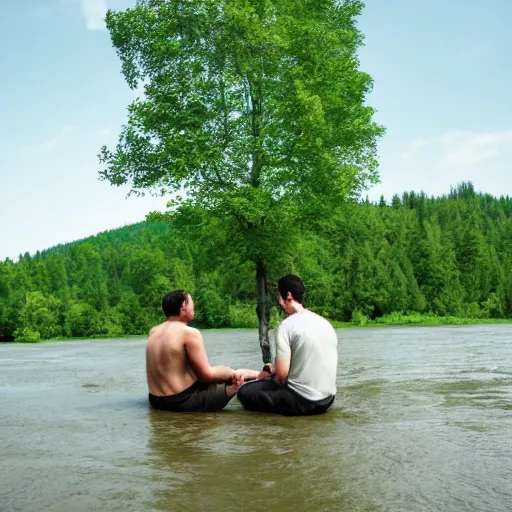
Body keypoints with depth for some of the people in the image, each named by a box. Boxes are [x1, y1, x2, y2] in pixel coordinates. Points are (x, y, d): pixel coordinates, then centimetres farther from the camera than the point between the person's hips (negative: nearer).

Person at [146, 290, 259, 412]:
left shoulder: (153, 332, 4)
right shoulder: (189, 333, -19)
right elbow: (207, 374, -17)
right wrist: (234, 373, -1)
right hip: (184, 402, -8)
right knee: (239, 377, 7)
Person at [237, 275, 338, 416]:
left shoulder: (287, 325, -14)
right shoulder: (326, 323, 7)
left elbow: (282, 375, -18)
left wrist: (271, 376, 6)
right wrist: (274, 370, 21)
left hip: (302, 400, -8)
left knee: (244, 392, 10)